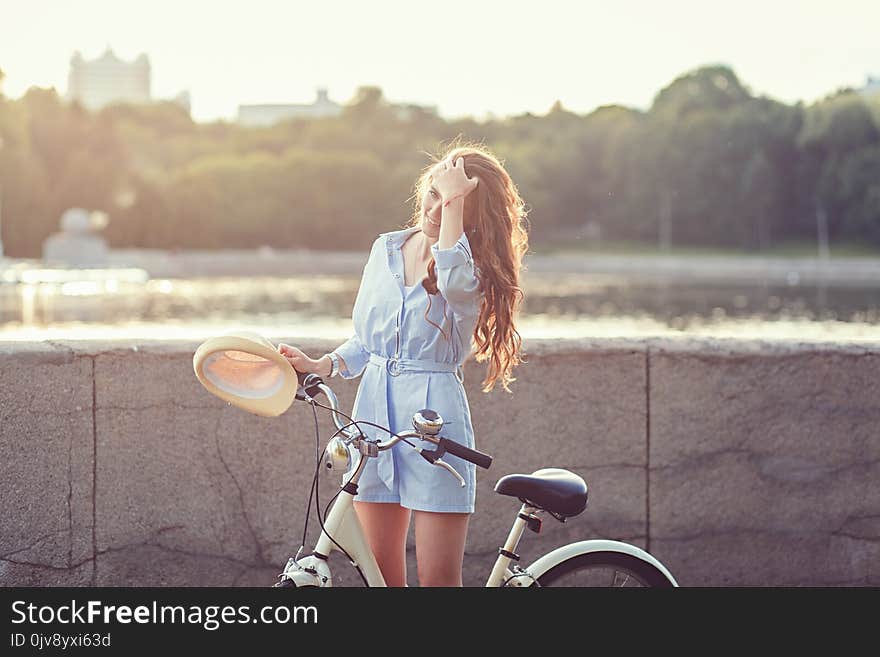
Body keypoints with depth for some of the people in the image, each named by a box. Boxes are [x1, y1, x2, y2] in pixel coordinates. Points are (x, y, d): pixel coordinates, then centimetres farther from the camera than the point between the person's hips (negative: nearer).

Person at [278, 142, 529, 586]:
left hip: (435, 416, -5)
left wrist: (455, 201, -24)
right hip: (375, 411, 5)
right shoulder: (387, 249, 12)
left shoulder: (476, 269, -3)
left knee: (438, 576, -7)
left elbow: (453, 281, -30)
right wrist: (320, 365, 0)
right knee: (382, 571, 6)